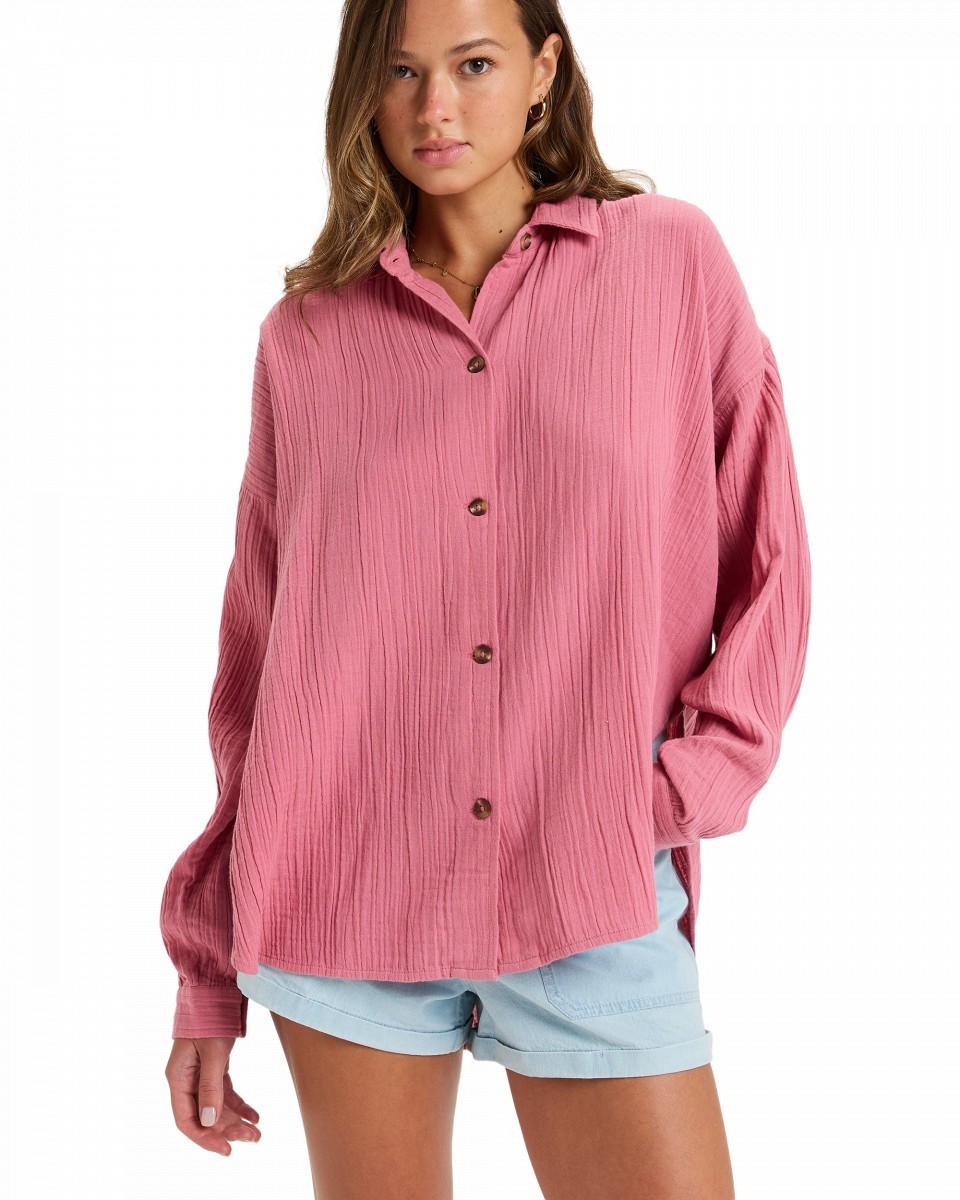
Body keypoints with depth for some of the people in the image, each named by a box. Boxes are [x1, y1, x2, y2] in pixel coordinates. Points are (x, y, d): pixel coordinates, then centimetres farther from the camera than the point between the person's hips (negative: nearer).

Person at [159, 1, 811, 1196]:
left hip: (596, 908, 0)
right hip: (344, 897, 1)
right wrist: (210, 981, 9)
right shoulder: (305, 335, 6)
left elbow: (768, 569, 6)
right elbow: (257, 651, 9)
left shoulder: (671, 259, 3)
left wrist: (682, 790, -8)